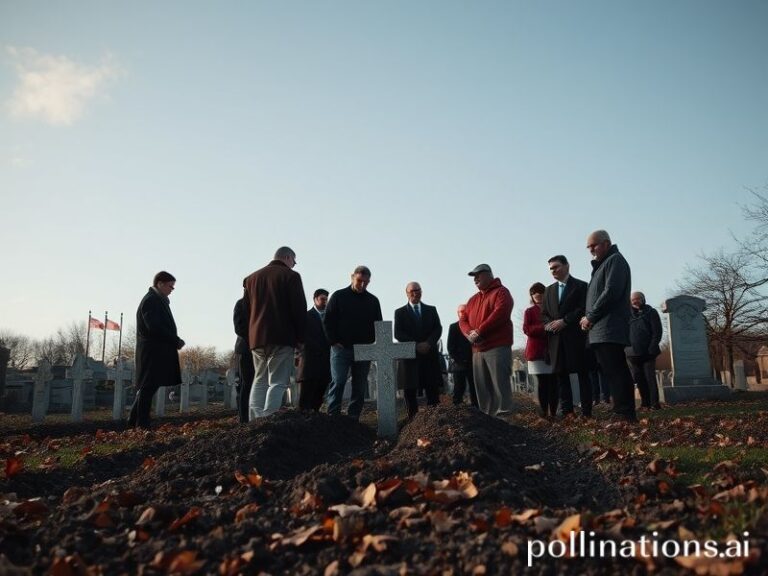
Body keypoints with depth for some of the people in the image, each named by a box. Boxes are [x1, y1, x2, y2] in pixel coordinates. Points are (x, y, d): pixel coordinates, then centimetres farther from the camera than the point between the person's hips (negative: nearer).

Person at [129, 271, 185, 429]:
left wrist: (175, 340, 7)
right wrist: (176, 340, -15)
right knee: (148, 387, -4)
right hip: (153, 351, -10)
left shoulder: (158, 300, 19)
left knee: (147, 387, 14)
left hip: (156, 352, 10)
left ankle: (134, 420, 22)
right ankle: (142, 424, 2)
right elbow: (154, 327, -21)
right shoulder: (151, 300, -12)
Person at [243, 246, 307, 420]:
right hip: (282, 338, -6)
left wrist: (251, 337, 18)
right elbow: (299, 309, -7)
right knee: (278, 382, -4)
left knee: (259, 381, 13)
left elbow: (246, 311, 18)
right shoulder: (290, 276, -2)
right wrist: (300, 338, -1)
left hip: (256, 338, 6)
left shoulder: (252, 278, 18)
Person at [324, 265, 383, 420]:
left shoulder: (373, 301, 11)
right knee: (338, 382, -10)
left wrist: (372, 343, 1)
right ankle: (333, 417, -7)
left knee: (360, 387, 4)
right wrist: (334, 342, -7)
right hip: (341, 348, -3)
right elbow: (328, 321, 1)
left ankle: (353, 419, 10)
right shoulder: (338, 296, 3)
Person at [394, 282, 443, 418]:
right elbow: (398, 334, -2)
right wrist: (416, 345, -13)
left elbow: (438, 329, 6)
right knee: (410, 391, -1)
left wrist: (428, 343, -12)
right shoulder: (400, 312, 10)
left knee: (433, 390, -1)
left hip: (430, 355, 2)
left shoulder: (431, 310, 16)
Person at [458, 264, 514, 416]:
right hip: (477, 350, 7)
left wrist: (479, 332, -17)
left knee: (500, 387, -10)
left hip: (497, 347, -7)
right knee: (482, 389, 6)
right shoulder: (473, 299, 23)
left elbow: (500, 313, -15)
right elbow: (463, 320, 17)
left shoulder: (501, 292, 2)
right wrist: (469, 333, -6)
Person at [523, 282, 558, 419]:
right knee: (542, 383, -3)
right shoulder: (529, 312, 10)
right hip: (537, 351, -2)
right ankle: (544, 412, 0)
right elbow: (527, 329, -3)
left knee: (554, 382, -3)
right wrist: (544, 327, -18)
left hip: (553, 349, 2)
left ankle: (553, 412, 3)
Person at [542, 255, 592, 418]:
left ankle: (586, 413, 0)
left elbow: (583, 309, -7)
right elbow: (544, 313, 17)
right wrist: (548, 324, -4)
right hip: (556, 339, 5)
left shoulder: (581, 286, 4)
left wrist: (564, 321, -14)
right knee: (561, 374, 3)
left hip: (576, 337, -5)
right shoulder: (549, 290, 20)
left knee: (582, 373, -2)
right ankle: (567, 412, 6)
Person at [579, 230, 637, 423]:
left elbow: (611, 292, -16)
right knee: (613, 372, 8)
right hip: (602, 330, 10)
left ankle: (625, 415, -11)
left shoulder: (615, 260, -3)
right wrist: (590, 318, 7)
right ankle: (625, 414, 11)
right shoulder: (602, 265, 25)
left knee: (615, 372, -11)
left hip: (609, 329, -10)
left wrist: (590, 317, -10)